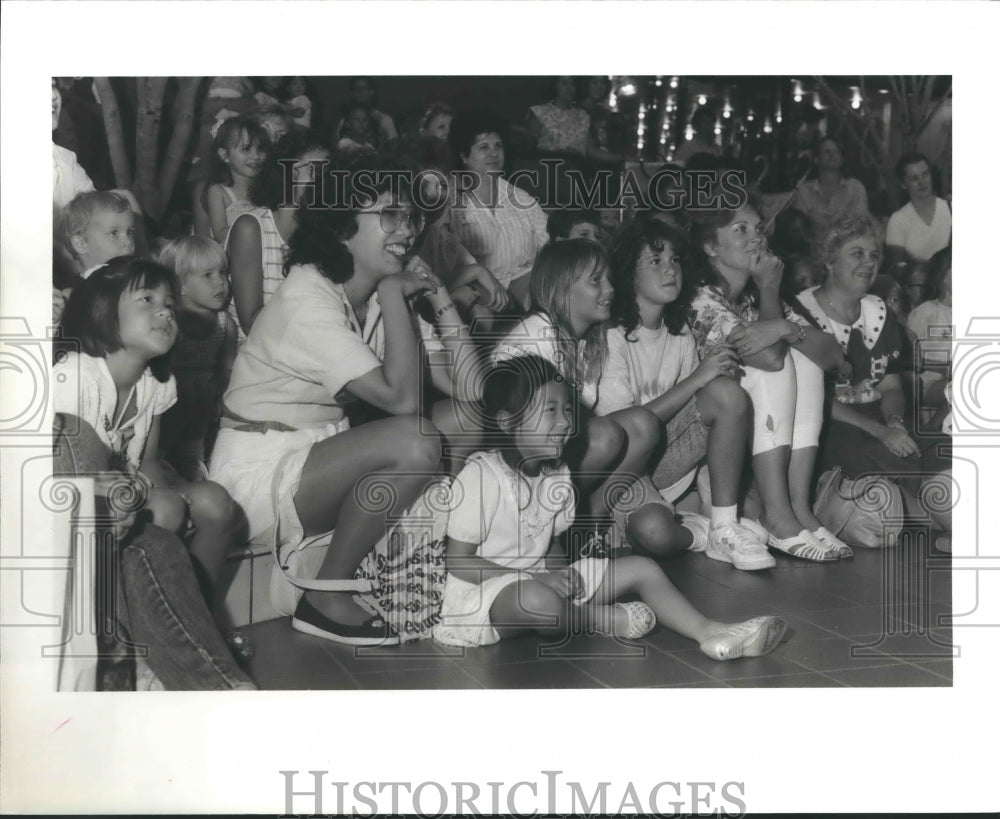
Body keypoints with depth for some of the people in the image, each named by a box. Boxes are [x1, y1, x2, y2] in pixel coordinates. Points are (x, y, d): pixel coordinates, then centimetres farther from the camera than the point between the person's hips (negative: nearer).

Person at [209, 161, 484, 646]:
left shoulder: (380, 298, 4)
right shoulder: (306, 300, -20)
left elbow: (470, 392, -5)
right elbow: (401, 398, -29)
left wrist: (437, 296, -9)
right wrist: (394, 292, -20)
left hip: (321, 452, 8)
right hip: (258, 469, -8)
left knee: (470, 419, -4)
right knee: (413, 443, -29)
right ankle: (327, 598, -11)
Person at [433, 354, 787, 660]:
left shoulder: (558, 476, 6)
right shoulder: (480, 477, -19)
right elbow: (458, 561, -18)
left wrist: (560, 570, -10)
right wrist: (536, 577, -24)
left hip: (543, 581, 8)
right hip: (482, 593, -8)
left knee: (642, 569, 0)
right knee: (538, 601, -42)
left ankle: (709, 632, -10)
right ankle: (602, 618, -12)